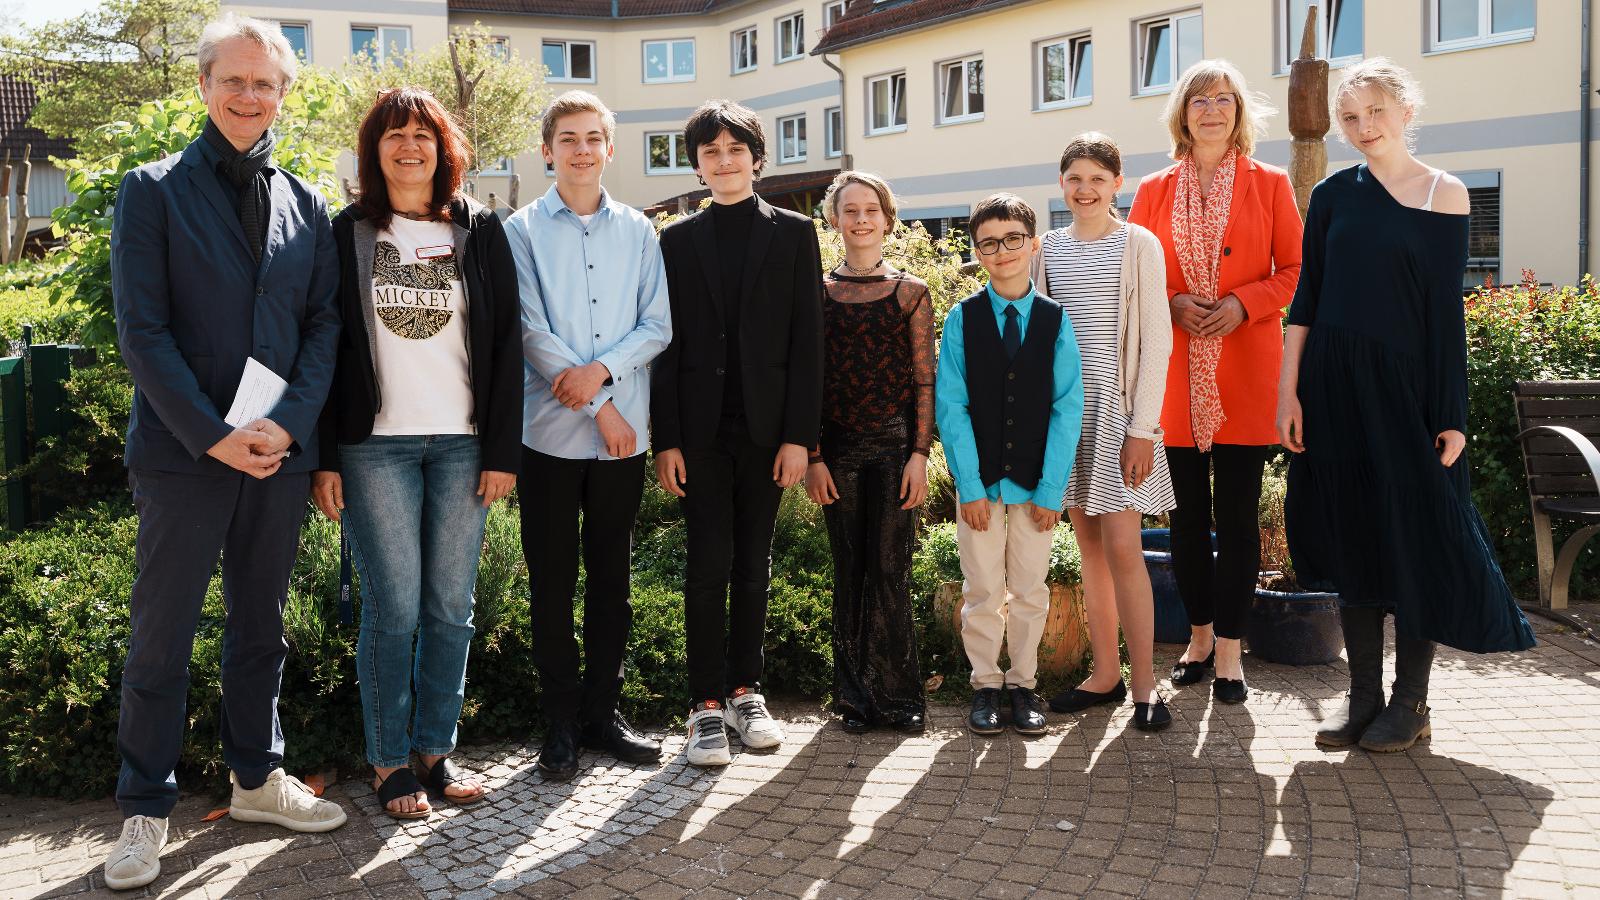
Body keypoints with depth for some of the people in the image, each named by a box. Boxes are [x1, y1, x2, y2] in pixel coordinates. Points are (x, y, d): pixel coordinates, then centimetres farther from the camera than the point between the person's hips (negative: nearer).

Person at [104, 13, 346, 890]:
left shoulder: (304, 203, 10)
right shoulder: (153, 191, -1)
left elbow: (325, 323, 6)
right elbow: (142, 330, -7)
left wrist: (288, 422, -9)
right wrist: (215, 435, -14)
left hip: (279, 451, 4)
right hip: (184, 452, -4)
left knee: (262, 623, 14)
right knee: (161, 637, 3)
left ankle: (256, 776, 29)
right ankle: (145, 809, 16)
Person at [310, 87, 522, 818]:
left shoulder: (480, 232, 9)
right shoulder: (346, 234, 5)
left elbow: (504, 342, 6)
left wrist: (502, 449, -1)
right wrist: (325, 458, -5)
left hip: (463, 443, 2)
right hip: (375, 443, -2)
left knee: (451, 605, 5)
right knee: (393, 606, -2)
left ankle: (436, 748, 18)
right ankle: (390, 759, 11)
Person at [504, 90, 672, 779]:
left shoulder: (638, 231, 10)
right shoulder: (523, 231, 2)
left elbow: (658, 324, 5)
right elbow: (532, 331, -6)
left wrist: (601, 370, -13)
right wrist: (601, 409, -10)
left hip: (624, 431, 3)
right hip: (550, 430, -2)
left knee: (611, 577, 9)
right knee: (553, 581, 4)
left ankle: (602, 712, 20)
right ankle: (561, 723, 14)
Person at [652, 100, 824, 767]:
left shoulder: (793, 233, 6)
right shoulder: (678, 240, 8)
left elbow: (807, 338, 1)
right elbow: (666, 343, 4)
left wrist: (799, 434, -6)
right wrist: (665, 439, -3)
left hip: (767, 426, 0)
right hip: (701, 428, 0)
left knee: (753, 565, 8)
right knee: (709, 565, -1)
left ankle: (744, 690, 20)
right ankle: (706, 704, 6)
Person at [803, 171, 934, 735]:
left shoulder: (910, 292, 4)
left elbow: (925, 381, 1)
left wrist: (919, 454, -7)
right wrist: (812, 456, -2)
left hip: (896, 444, -1)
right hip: (838, 449, 1)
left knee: (890, 571, -2)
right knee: (849, 571, 7)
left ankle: (897, 695, 10)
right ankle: (856, 695, 17)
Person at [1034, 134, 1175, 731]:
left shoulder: (1138, 245, -3)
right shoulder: (1049, 248, 10)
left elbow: (1156, 341, -6)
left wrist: (1142, 428, -12)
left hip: (1118, 407, -4)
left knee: (1122, 547, -9)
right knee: (1088, 545, 9)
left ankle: (1144, 685, 1)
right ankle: (1105, 674, 18)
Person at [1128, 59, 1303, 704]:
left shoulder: (1270, 185, 7)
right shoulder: (1154, 191, 9)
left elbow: (1295, 271, 5)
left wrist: (1243, 304, -11)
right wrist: (1172, 304, -9)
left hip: (1245, 371, -1)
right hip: (1175, 372, 2)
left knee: (1237, 512, -1)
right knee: (1187, 513, 6)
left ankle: (1229, 652, 7)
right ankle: (1200, 637, 21)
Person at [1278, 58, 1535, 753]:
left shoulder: (1444, 195, 0)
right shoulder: (1333, 195, 7)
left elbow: (1446, 311, -3)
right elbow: (1305, 300, 5)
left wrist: (1451, 415, -7)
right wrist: (1288, 392, -2)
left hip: (1406, 384, -2)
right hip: (1334, 385, 3)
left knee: (1414, 535, 2)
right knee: (1352, 534, 7)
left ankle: (1411, 700, 15)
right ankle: (1363, 691, 18)